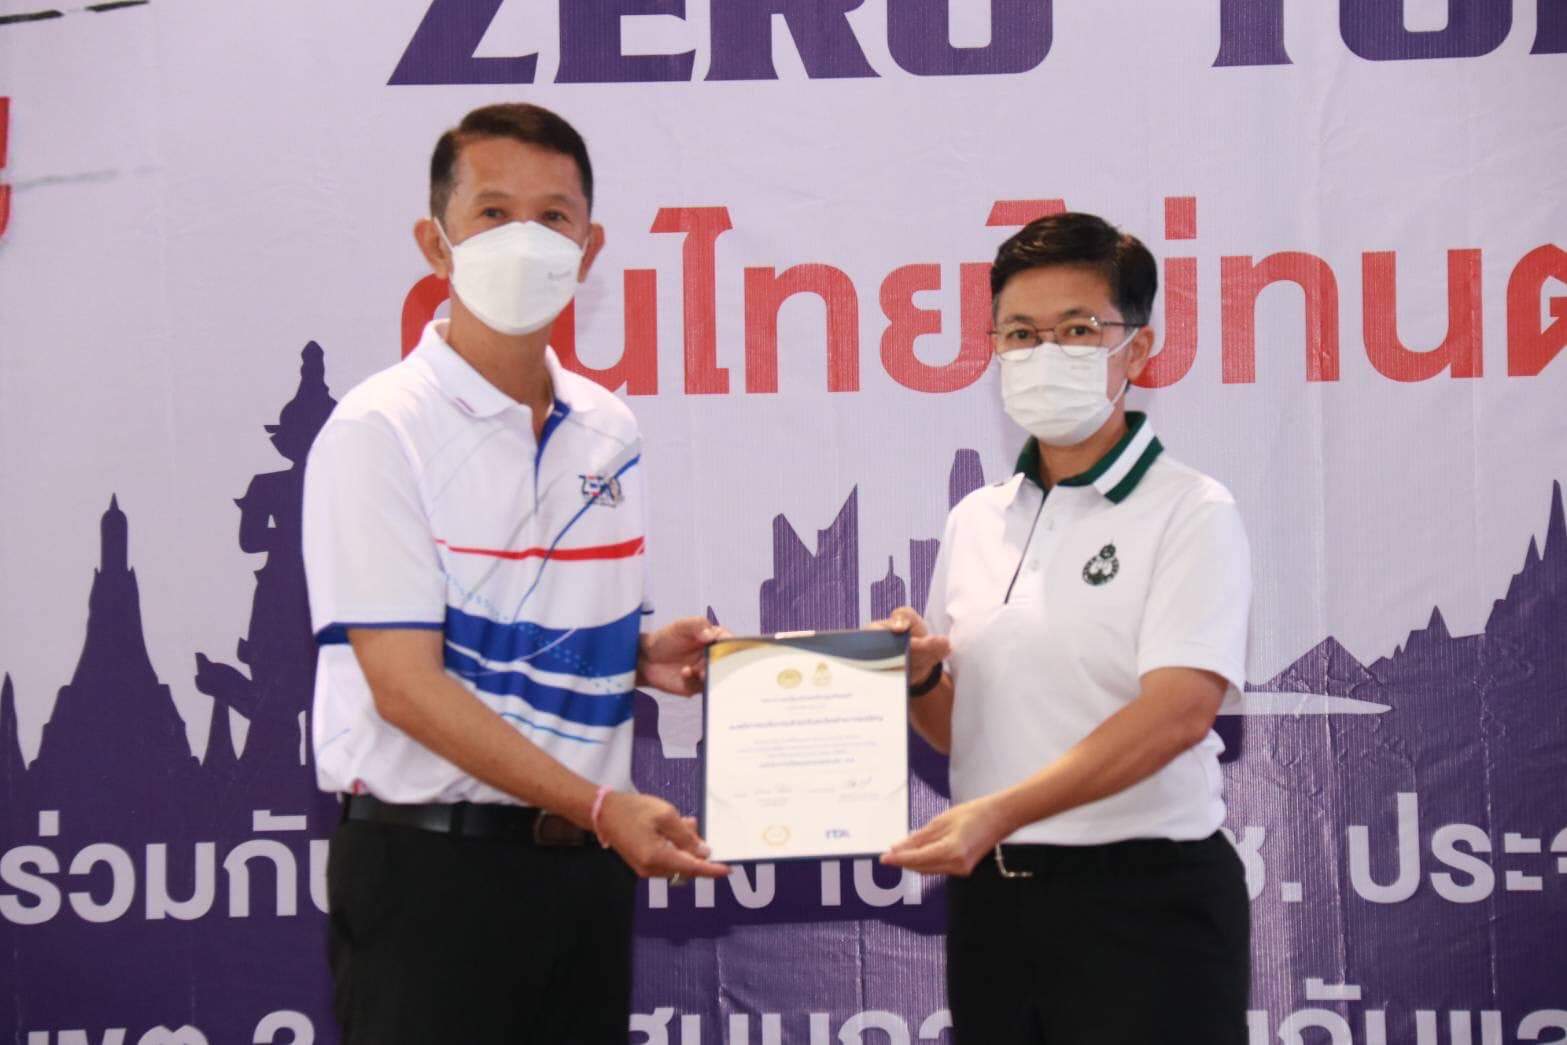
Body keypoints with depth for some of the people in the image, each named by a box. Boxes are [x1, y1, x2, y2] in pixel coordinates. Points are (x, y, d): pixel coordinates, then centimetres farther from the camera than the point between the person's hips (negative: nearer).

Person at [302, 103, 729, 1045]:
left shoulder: (608, 432, 11)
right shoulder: (380, 431, -10)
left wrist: (646, 655, 1)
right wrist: (600, 805, -22)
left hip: (586, 862, 6)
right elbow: (406, 685, -16)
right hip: (432, 862, -6)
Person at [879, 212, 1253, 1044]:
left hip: (1141, 901, -6)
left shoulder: (1189, 512, -7)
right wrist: (919, 680, -3)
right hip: (991, 899, 6)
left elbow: (1177, 712, -20)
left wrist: (1000, 811, -28)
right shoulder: (974, 522, 11)